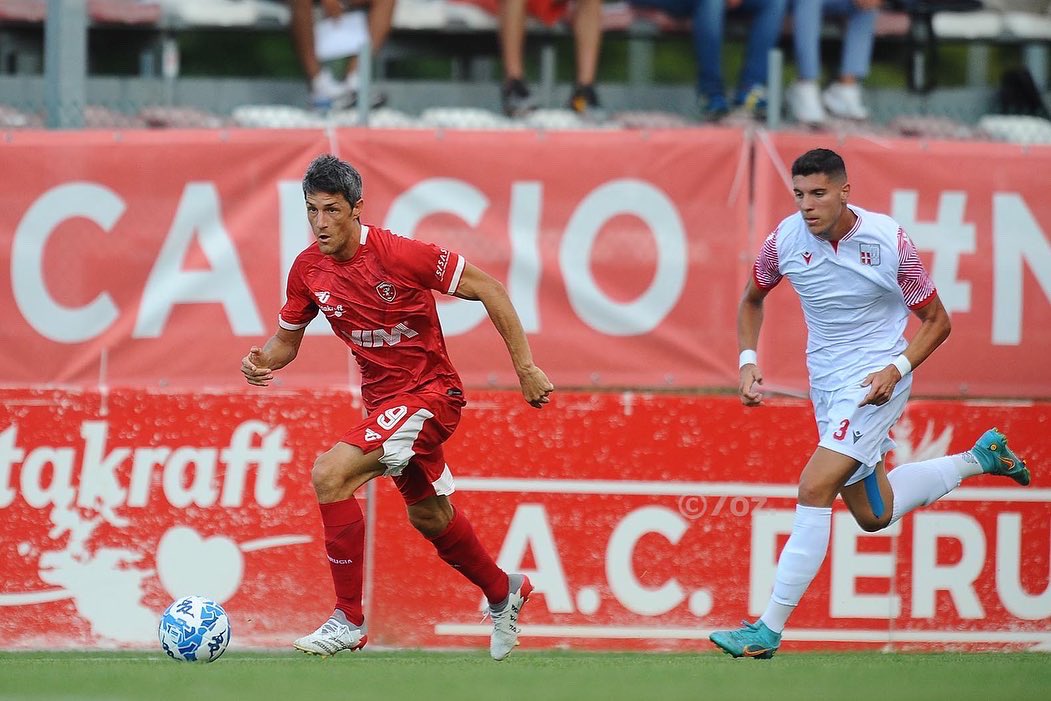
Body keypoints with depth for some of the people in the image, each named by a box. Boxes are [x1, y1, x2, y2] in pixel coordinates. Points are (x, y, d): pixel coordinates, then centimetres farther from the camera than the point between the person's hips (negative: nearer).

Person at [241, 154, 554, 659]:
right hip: (382, 400, 8)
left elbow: (489, 290, -16)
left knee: (330, 474, -24)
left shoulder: (398, 254, -22)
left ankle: (348, 619, -16)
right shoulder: (308, 269, -4)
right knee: (429, 516, 23)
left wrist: (525, 367, -17)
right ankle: (503, 592, 51)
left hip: (429, 392, -8)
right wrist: (262, 360, -14)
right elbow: (287, 339, 11)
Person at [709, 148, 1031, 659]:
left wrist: (897, 368, -22)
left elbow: (937, 321, -7)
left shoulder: (888, 240, -18)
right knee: (872, 515, 15)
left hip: (875, 380, -6)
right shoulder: (786, 240, -8)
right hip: (826, 382, 6)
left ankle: (769, 630, -17)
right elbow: (753, 299, 14)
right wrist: (748, 360, -2)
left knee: (814, 489, -20)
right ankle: (980, 457, 38)